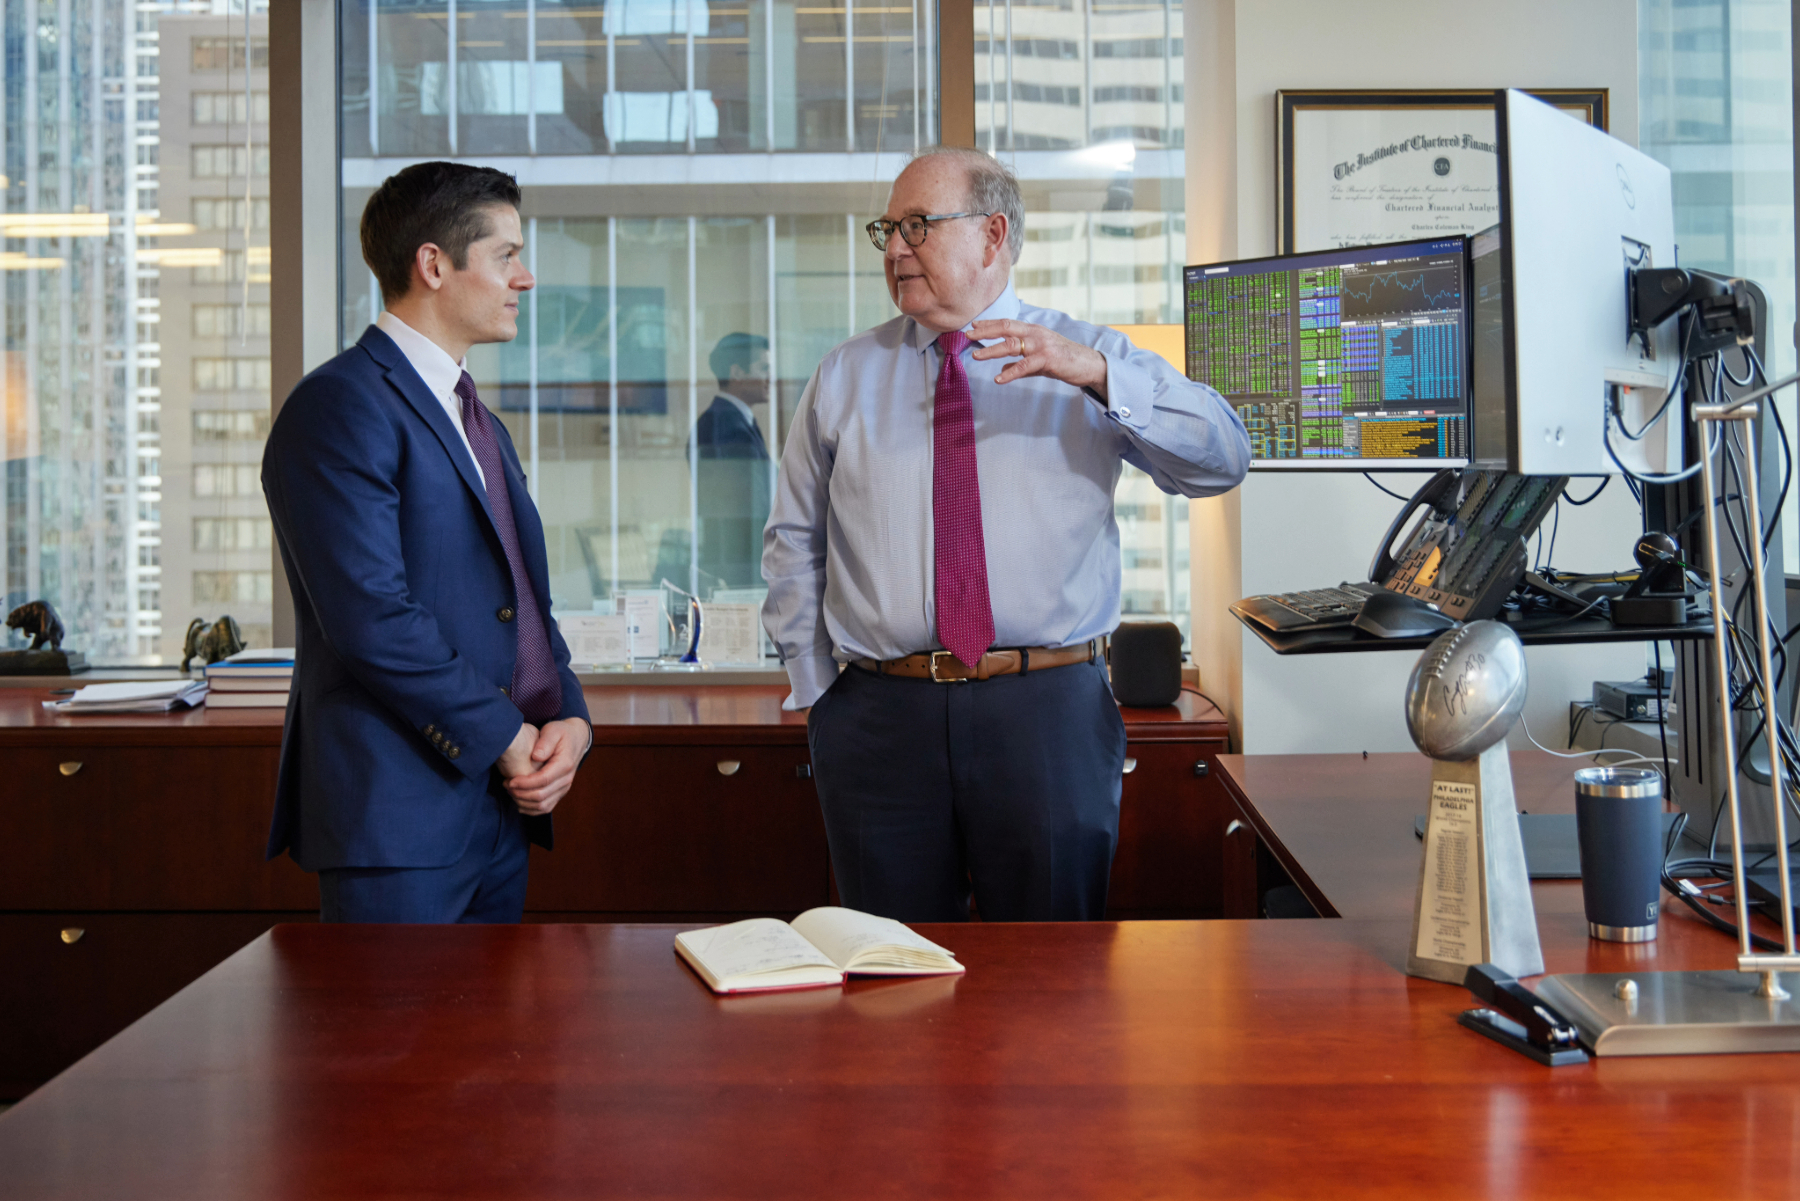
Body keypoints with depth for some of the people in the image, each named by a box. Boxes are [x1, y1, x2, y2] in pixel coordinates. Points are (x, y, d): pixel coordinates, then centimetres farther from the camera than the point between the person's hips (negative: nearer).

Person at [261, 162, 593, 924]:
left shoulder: (480, 426, 20)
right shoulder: (340, 406, -11)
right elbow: (372, 620, -20)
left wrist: (570, 719, 1)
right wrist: (507, 737, -12)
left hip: (501, 809, 9)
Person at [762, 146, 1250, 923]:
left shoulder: (1087, 361, 6)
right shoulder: (844, 378, 11)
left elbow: (1223, 459, -8)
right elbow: (794, 544, 13)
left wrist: (1099, 376, -21)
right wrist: (815, 690, 5)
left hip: (1048, 713, -1)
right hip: (880, 713, 2)